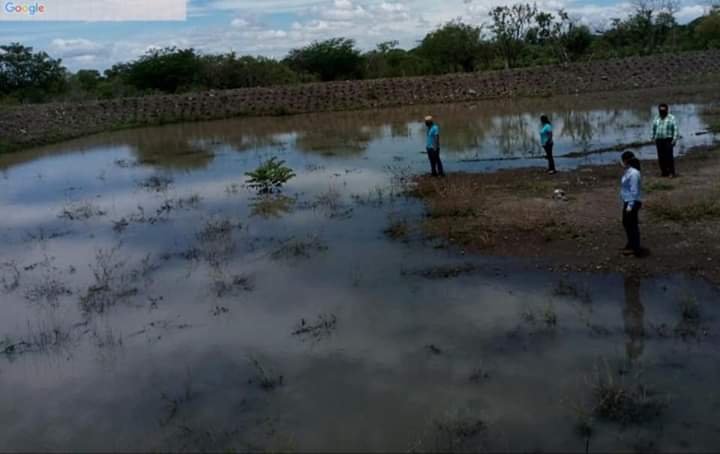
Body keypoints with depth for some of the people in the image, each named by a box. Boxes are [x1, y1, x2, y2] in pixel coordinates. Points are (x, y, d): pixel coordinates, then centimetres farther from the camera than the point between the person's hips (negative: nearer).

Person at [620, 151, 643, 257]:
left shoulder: (633, 173, -21)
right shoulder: (629, 171, 9)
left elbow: (634, 191, -22)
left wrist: (630, 205, -22)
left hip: (632, 202, -10)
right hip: (627, 201, 10)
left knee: (632, 225, 1)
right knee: (626, 223, 20)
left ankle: (635, 248, 12)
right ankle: (631, 245, 34)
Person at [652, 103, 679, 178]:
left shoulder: (671, 118, 0)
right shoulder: (657, 119, 13)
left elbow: (675, 129, -5)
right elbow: (654, 129, 18)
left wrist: (674, 139, -12)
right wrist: (654, 138, 12)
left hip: (668, 140, -4)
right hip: (659, 140, 4)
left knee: (669, 157, -8)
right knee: (661, 157, 4)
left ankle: (671, 172, -4)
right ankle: (664, 172, 14)